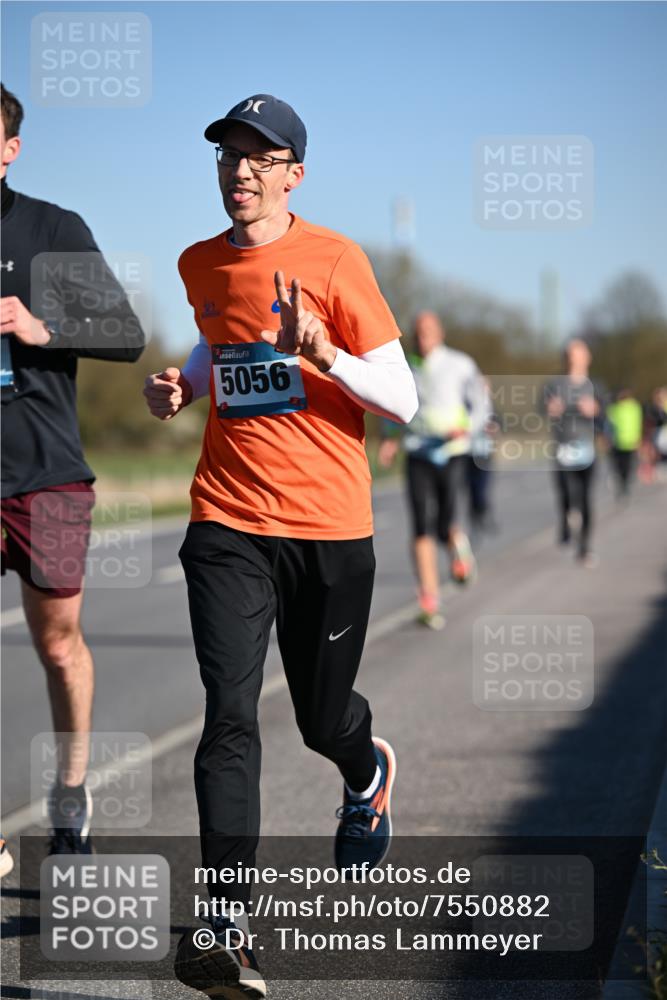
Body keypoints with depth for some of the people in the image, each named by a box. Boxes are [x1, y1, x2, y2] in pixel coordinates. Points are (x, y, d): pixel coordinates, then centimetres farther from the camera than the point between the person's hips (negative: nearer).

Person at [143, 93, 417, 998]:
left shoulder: (334, 260, -7)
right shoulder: (200, 267, 8)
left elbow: (403, 402, -7)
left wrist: (324, 356, -24)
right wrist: (180, 386, 9)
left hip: (330, 526, -2)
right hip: (227, 524, 2)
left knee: (324, 719, 11)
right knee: (230, 712, -14)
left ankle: (369, 772, 50)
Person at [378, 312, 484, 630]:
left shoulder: (460, 365, 1)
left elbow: (479, 405, 3)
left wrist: (466, 428, -16)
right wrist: (390, 438, 6)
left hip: (452, 453, -2)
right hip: (418, 455, 2)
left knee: (445, 525, -14)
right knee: (423, 528, -7)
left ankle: (460, 549, 24)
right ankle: (429, 604, -6)